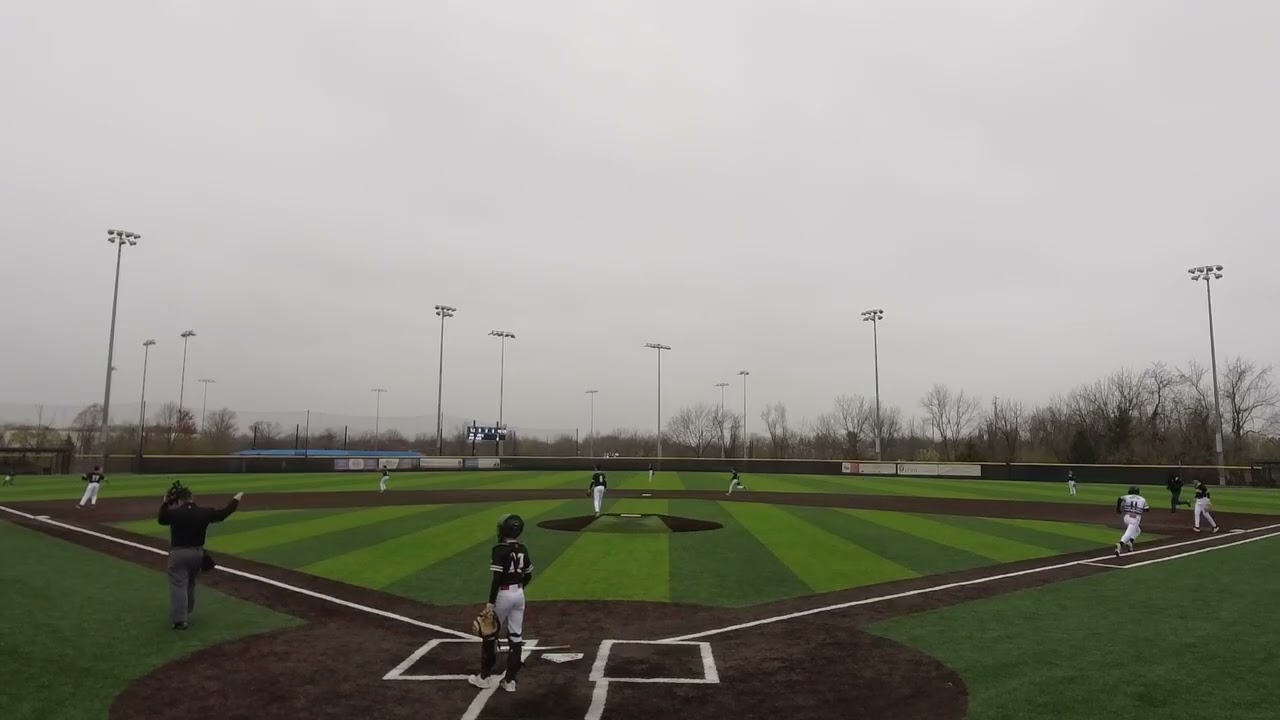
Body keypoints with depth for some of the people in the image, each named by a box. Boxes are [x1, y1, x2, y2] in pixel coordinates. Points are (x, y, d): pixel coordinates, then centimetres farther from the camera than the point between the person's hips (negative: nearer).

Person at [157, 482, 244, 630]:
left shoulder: (174, 513, -11)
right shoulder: (204, 512, -5)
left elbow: (161, 519, 10)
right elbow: (223, 513, 7)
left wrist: (165, 503, 15)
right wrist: (236, 499, 19)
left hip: (178, 553, -4)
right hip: (197, 553, 4)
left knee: (178, 586, -2)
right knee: (190, 584, 22)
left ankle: (180, 619, -7)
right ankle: (186, 612, 37)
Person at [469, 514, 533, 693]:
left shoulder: (499, 550, -16)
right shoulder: (523, 549, 4)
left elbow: (497, 578, -20)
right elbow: (528, 576, 10)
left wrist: (491, 602, -17)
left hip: (503, 595, -6)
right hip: (519, 595, 6)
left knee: (489, 633, 11)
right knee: (516, 637, 9)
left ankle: (485, 677, 20)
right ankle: (510, 680, 13)